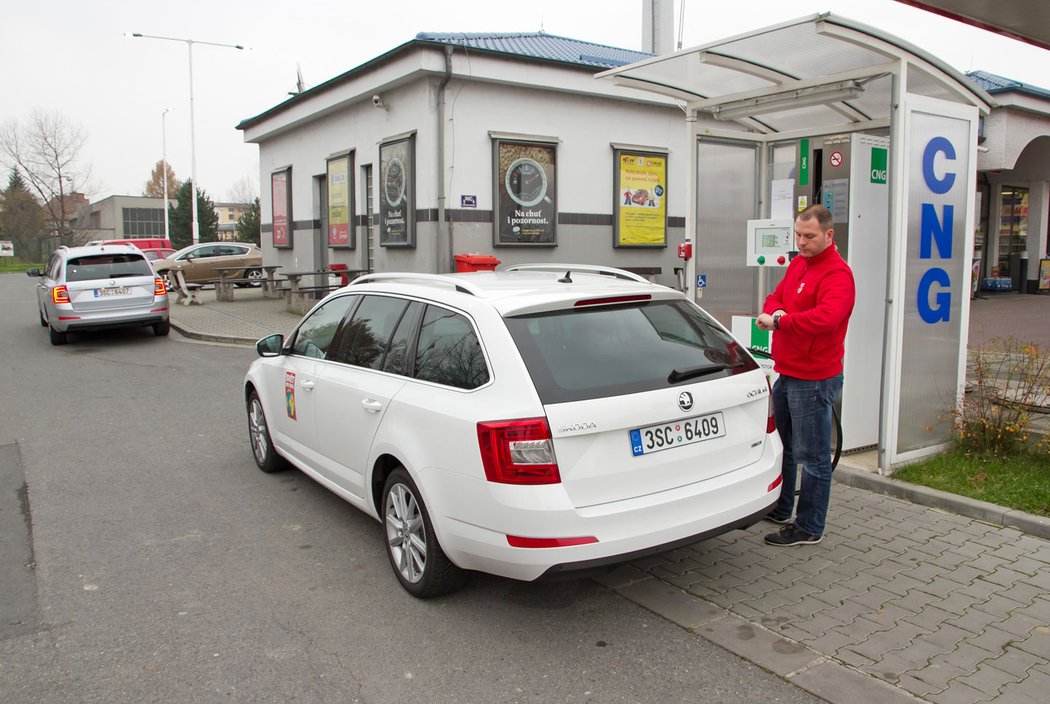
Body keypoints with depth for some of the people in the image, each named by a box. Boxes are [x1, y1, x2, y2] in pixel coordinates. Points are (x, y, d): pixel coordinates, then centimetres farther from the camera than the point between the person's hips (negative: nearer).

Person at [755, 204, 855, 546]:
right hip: (786, 372, 10)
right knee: (779, 444, 21)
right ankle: (780, 509, 37)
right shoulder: (797, 264, 12)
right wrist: (776, 311, -8)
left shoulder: (837, 274, -17)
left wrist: (779, 322, -26)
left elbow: (826, 318, -32)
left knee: (812, 456, 0)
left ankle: (809, 528, 12)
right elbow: (776, 298, 15)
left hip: (813, 379, -10)